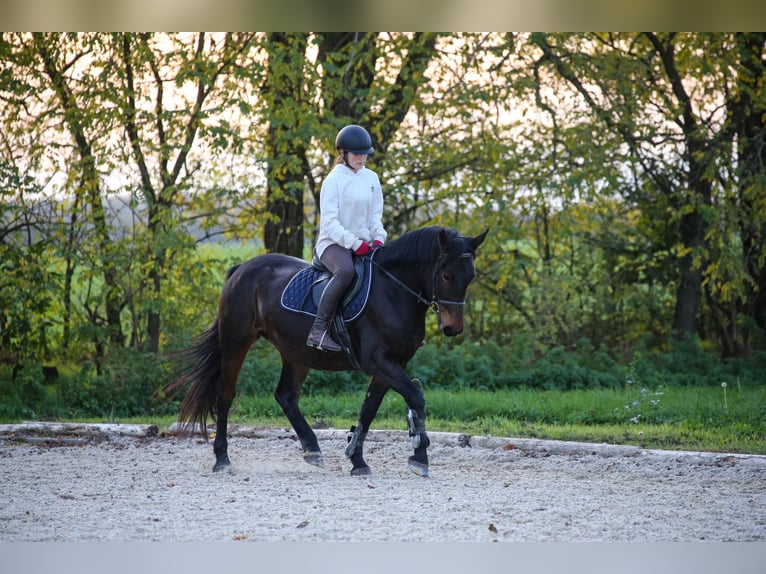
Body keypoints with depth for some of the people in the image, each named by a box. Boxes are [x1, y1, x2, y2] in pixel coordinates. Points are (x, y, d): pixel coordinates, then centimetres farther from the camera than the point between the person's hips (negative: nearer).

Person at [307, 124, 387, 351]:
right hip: (334, 243, -7)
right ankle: (318, 330, -39)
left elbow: (375, 215, 13)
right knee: (346, 271, -38)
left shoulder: (371, 178, 11)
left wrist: (378, 238, -7)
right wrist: (354, 243, -22)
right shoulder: (334, 180, -8)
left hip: (364, 244, 7)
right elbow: (329, 221, -14)